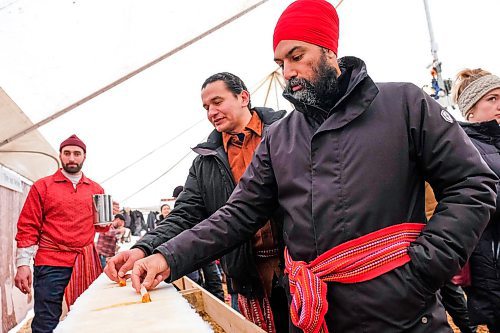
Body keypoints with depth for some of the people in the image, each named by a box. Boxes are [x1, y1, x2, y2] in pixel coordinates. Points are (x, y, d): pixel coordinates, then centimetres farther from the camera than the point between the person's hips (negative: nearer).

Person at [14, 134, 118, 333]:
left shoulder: (96, 189, 12)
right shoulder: (42, 186, 4)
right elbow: (28, 227, 0)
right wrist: (22, 264, -8)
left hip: (87, 263, 3)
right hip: (51, 264, -3)